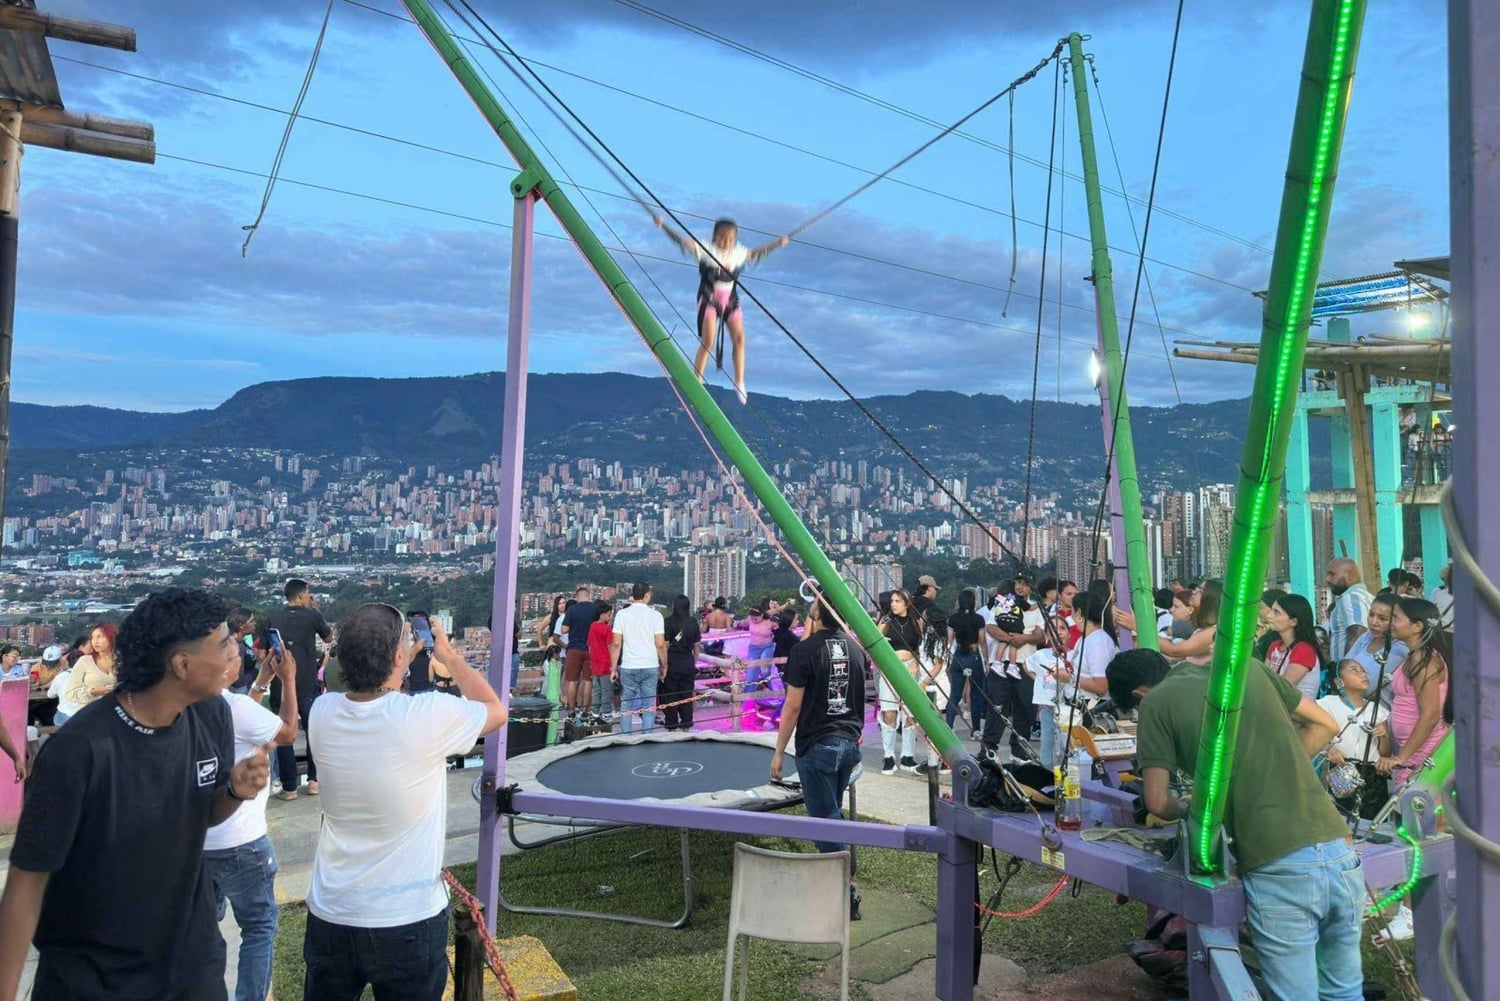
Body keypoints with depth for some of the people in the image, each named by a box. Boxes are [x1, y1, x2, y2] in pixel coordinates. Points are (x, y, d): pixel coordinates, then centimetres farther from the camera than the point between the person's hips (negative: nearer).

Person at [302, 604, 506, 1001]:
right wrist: (448, 655, 8)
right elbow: (496, 712, -2)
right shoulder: (427, 716, -23)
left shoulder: (322, 713, -10)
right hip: (408, 920, -4)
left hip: (330, 915, 4)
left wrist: (403, 655, 14)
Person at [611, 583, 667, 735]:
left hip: (628, 667, 1)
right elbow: (660, 644, -5)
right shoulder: (655, 615, -2)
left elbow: (616, 643, -2)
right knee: (649, 706, 7)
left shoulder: (621, 614, 1)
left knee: (626, 705, 10)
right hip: (650, 667, -1)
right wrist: (664, 666, 7)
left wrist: (613, 668, 4)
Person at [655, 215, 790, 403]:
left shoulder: (738, 253, 7)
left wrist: (778, 243, 27)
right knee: (707, 342, -12)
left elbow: (755, 253, 24)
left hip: (731, 301, 4)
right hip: (709, 300, -4)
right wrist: (663, 226, -25)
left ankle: (739, 383, -1)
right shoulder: (706, 250, -7)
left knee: (739, 338, -9)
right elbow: (683, 241, -14)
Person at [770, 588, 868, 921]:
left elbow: (793, 706, -13)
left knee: (826, 821, 2)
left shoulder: (805, 650, -14)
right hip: (850, 742, 7)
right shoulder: (856, 647, 4)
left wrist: (779, 753, -6)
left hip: (817, 746, -7)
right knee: (833, 815, 20)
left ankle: (847, 896, 5)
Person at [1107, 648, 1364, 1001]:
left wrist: (1190, 812, 26)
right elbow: (1325, 725, 24)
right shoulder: (1246, 666, 16)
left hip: (1278, 869, -5)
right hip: (1339, 852, 6)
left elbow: (1157, 802, 5)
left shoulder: (1156, 702, 2)